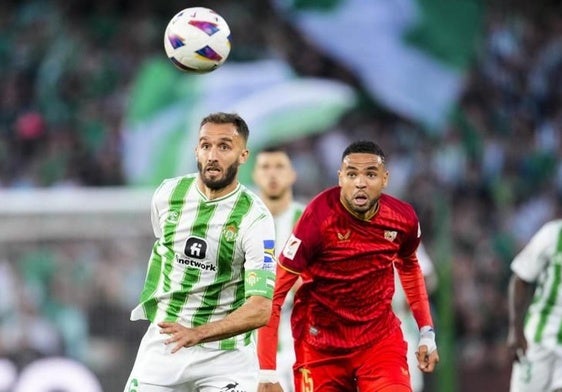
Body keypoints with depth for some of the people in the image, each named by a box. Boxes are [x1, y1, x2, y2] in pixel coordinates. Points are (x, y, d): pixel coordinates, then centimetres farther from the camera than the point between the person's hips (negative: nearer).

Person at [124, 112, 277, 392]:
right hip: (163, 341, 4)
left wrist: (197, 334, -36)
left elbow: (260, 309, -25)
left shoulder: (255, 218, -16)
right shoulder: (168, 194, -2)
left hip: (226, 353, -4)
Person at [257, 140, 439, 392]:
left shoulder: (403, 219, -8)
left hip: (380, 336, 2)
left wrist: (426, 333, 14)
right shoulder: (319, 219, -22)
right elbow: (274, 293, -20)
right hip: (321, 342, -2)